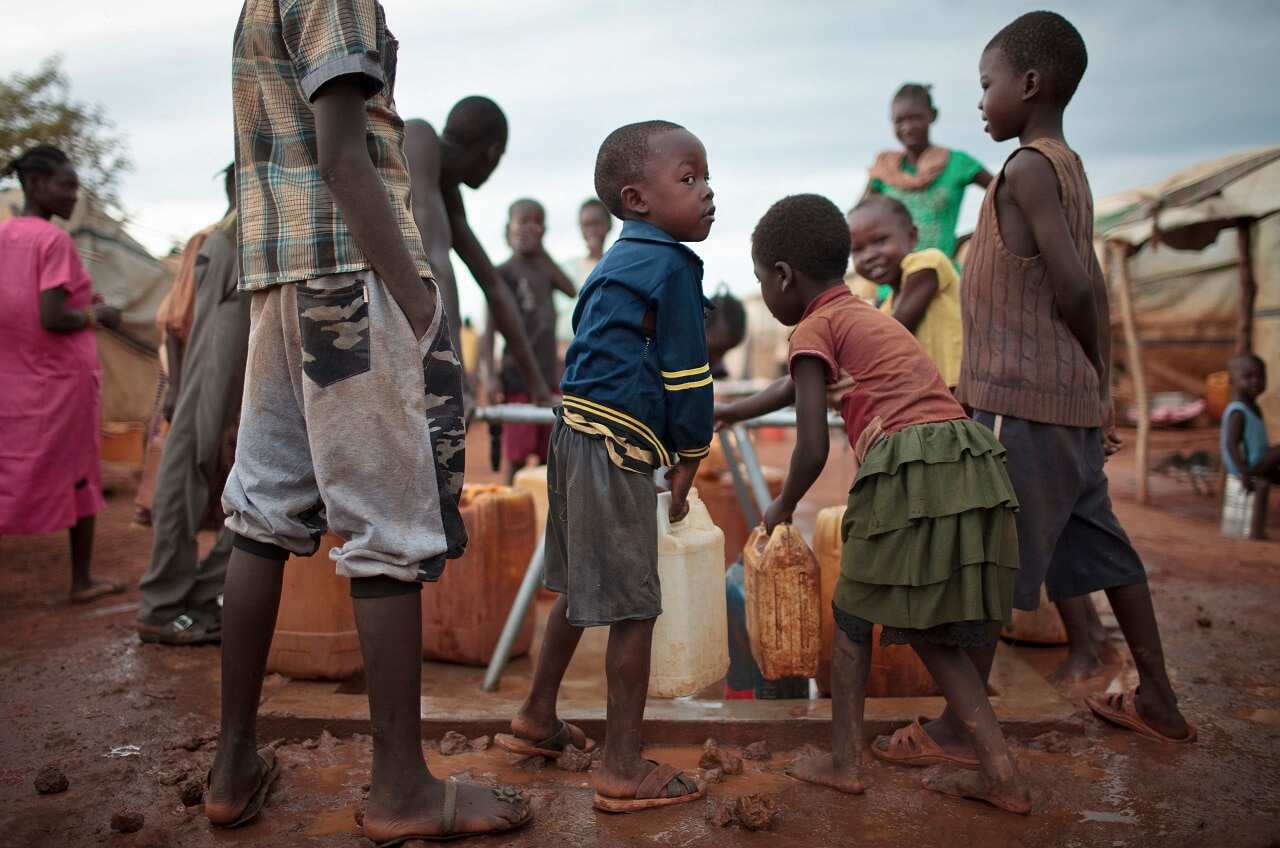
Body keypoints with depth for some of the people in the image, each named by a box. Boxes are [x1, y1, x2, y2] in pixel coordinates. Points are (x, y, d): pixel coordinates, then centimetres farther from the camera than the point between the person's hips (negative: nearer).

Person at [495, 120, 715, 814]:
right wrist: (689, 459, 1)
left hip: (577, 433, 10)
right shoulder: (672, 266, -9)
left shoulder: (615, 263, 19)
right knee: (631, 607, -3)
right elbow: (686, 373, -9)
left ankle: (537, 719, 36)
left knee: (581, 588, 22)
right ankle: (622, 770, 6)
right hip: (617, 449, -10)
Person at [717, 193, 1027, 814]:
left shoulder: (814, 327, 2)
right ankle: (999, 774, 16)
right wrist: (719, 414, 54)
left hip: (908, 468, -8)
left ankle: (844, 761, 22)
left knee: (854, 613, 13)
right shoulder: (865, 315, 28)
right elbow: (795, 388, 43)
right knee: (927, 627, 18)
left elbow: (812, 449, -6)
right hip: (973, 461, 8)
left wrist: (782, 507, 14)